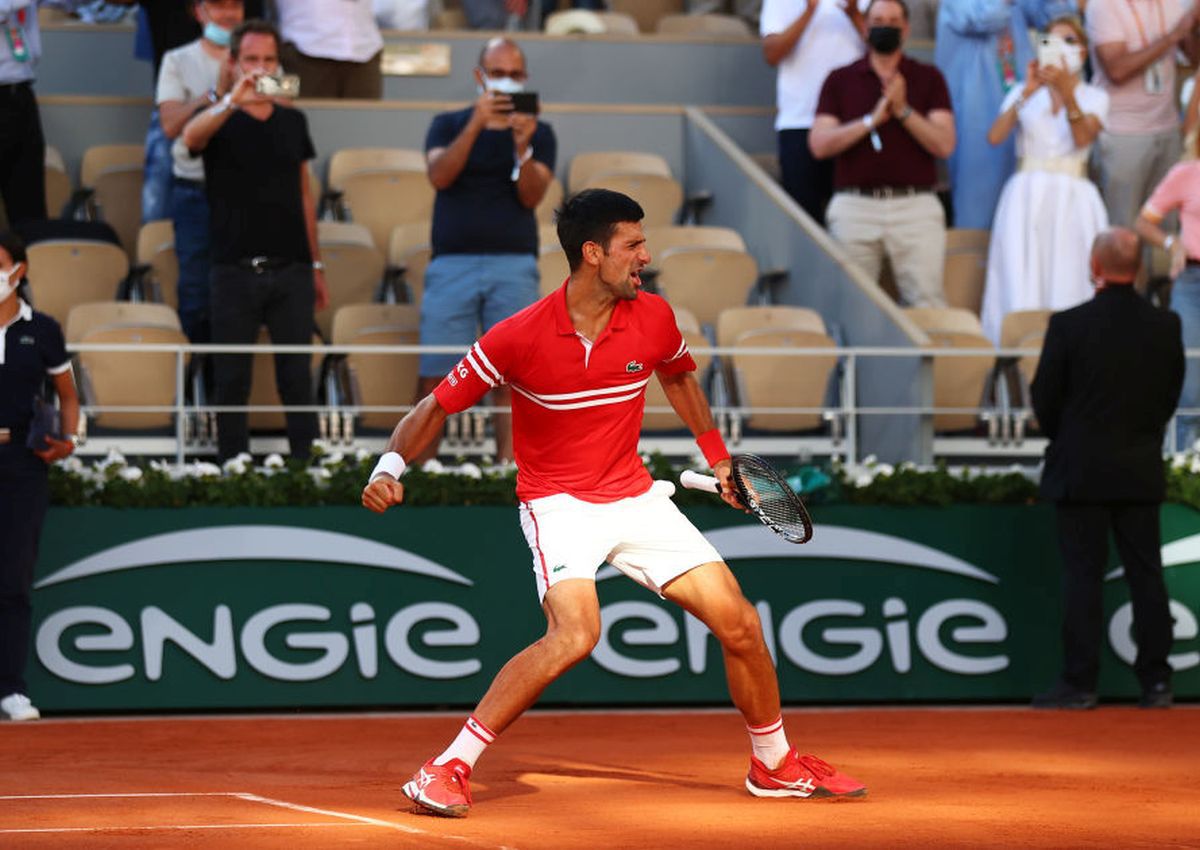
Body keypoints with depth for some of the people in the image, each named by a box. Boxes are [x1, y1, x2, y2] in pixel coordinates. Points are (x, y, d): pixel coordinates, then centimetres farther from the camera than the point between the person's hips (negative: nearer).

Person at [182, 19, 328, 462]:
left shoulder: (293, 121, 13)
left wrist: (316, 265, 13)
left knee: (297, 379, 3)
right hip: (235, 271, -3)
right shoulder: (219, 119, 1)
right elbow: (191, 137, -24)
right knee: (231, 382, 2)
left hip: (290, 271, 3)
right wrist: (234, 100, -40)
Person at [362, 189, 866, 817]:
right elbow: (437, 406, -10)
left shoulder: (654, 319, -5)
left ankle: (775, 765, 24)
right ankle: (446, 769, -22)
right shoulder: (519, 337, -18)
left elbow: (678, 377, 20)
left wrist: (717, 456, 22)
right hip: (558, 501, -5)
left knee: (738, 623, 0)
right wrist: (392, 465, -25)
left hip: (637, 498, 5)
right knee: (576, 634, -30)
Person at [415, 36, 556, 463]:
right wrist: (476, 124, -17)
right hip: (452, 263, 0)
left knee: (511, 379, -5)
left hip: (514, 266, 0)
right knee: (434, 379, -6)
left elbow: (532, 196, -1)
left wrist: (522, 146, -17)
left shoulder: (539, 133, 12)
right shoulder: (448, 125, 12)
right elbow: (440, 175, -7)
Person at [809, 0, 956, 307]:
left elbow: (944, 144, 1)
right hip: (855, 207, 1)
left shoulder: (928, 78, 11)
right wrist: (872, 119, -10)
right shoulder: (840, 80, 12)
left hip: (916, 205, 0)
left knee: (927, 304, -10)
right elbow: (819, 144, 0)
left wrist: (904, 111, -10)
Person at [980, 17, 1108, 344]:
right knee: (1021, 283, -8)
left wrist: (1066, 91, -20)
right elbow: (995, 136, -4)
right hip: (1027, 196, 1)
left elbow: (1082, 138, -9)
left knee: (1068, 286, -9)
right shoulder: (1024, 93, 14)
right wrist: (1027, 93, -12)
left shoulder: (1094, 97, 11)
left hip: (1073, 199, -1)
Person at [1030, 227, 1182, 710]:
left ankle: (1080, 683, 1)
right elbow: (1171, 394, 6)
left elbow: (1045, 400, -6)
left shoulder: (1069, 326, -13)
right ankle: (1155, 682, 9)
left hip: (1081, 471, -3)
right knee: (1146, 574, 8)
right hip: (1142, 471, 3)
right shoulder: (1166, 326, -2)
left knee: (1082, 576, 1)